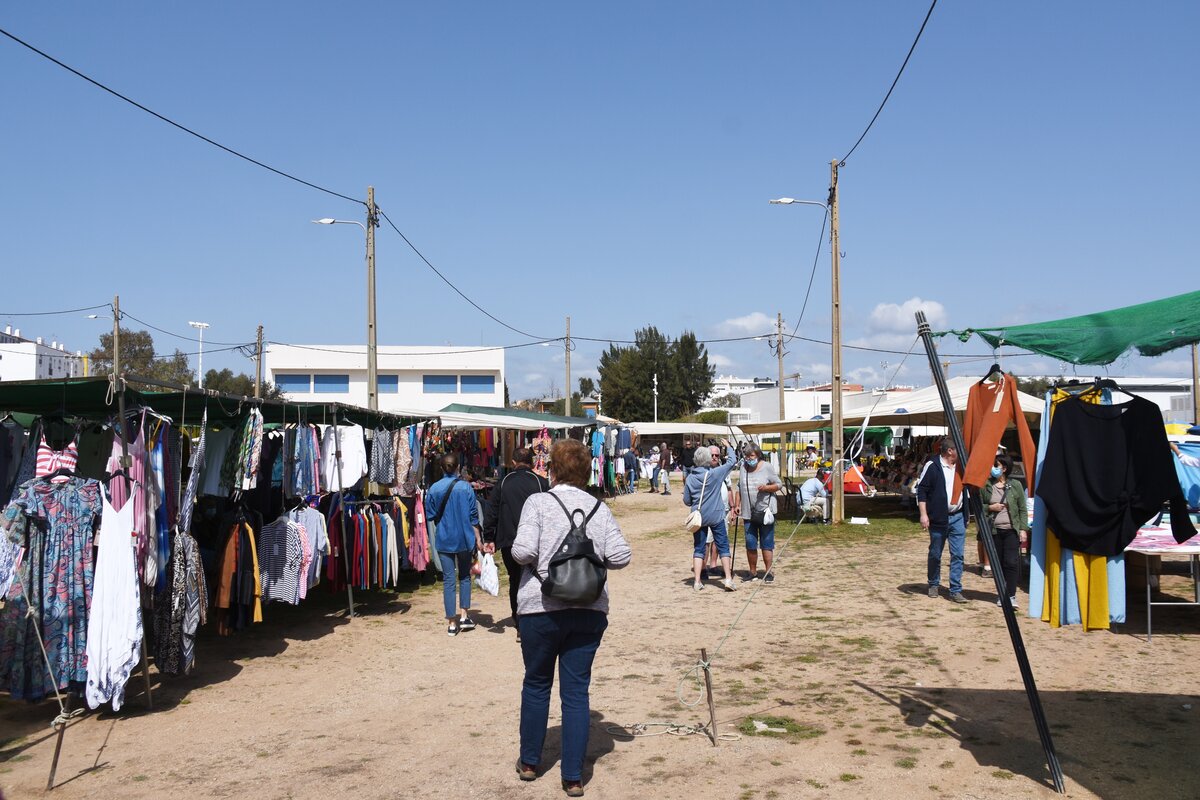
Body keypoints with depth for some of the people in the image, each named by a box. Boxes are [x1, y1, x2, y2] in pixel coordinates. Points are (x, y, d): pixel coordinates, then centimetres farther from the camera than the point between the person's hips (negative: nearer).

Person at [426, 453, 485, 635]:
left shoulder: (433, 489, -4)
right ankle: (464, 616, 13)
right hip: (465, 539, 0)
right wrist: (478, 539, 3)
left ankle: (452, 623, 6)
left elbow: (431, 517, 4)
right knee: (464, 577, 17)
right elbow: (473, 517, -4)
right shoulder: (466, 487, -7)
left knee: (448, 580, 4)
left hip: (444, 540, 0)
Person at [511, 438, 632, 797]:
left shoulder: (538, 502, -6)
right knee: (576, 691, 8)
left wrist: (540, 560, 5)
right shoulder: (599, 508, 4)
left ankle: (529, 761, 29)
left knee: (537, 684, 16)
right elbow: (621, 556, -3)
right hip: (590, 609, 2)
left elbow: (523, 550, -16)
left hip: (542, 607, -2)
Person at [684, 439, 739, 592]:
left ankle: (697, 581, 6)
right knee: (723, 547, 5)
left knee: (698, 549, 9)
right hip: (716, 516, -2)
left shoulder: (689, 478, -3)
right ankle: (728, 578, -1)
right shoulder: (715, 473, -10)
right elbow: (732, 461, 1)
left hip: (698, 518, 2)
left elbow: (686, 501, 3)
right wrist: (728, 446, 17)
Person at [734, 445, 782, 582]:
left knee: (766, 544, 0)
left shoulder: (767, 467, -6)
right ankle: (752, 572, 18)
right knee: (750, 544, 7)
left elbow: (779, 484, -2)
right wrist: (738, 505, 11)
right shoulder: (743, 467, 7)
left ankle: (769, 572, 7)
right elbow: (739, 487, 16)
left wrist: (766, 487, -20)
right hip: (748, 513, 4)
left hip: (765, 511, -4)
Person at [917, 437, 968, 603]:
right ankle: (933, 585, 27)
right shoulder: (932, 465, -7)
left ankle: (956, 590, 2)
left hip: (958, 516, 4)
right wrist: (923, 514, -12)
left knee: (957, 555, -1)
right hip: (938, 518, -4)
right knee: (935, 554, 9)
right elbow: (921, 490, -7)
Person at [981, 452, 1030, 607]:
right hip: (994, 530, 2)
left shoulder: (1015, 485, 2)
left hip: (1011, 530, -2)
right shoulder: (986, 485, 6)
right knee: (998, 563, 6)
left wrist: (1023, 529, -3)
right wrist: (990, 508, -7)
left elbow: (1023, 509, 4)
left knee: (1011, 562, -10)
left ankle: (1011, 595, -7)